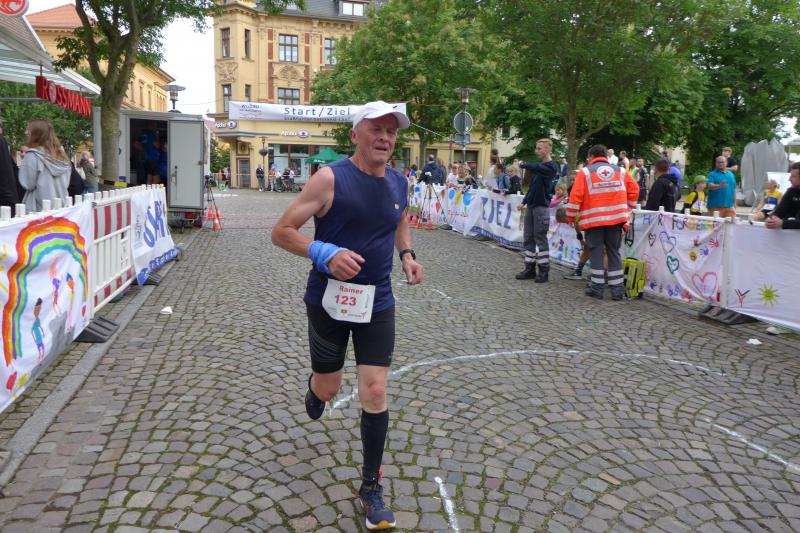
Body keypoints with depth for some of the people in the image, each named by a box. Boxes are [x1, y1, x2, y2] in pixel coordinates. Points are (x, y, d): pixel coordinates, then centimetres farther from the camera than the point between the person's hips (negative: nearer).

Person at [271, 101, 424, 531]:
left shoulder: (398, 183, 1)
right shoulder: (330, 178, -15)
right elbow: (282, 232, -14)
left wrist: (407, 255, 5)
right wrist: (326, 253, -31)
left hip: (377, 303, 3)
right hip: (329, 300, -3)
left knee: (375, 393, 1)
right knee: (328, 388, 14)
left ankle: (371, 487, 19)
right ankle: (314, 391, 55)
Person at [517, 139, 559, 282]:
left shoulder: (551, 166, -9)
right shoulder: (538, 166, 16)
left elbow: (534, 167, -26)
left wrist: (522, 165, -8)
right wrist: (524, 202, 14)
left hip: (541, 206, -8)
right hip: (531, 205, 8)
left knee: (540, 238, -4)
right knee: (528, 238, 8)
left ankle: (543, 271, 4)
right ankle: (530, 269, 15)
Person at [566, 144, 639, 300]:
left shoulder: (586, 172, 0)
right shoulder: (620, 171, 11)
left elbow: (576, 196, -5)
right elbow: (634, 190, 13)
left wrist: (571, 217, 3)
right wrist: (628, 207, 24)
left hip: (594, 219, -3)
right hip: (616, 218, 3)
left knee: (596, 252, 4)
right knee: (614, 253, 9)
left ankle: (597, 287, 4)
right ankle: (617, 288, 10)